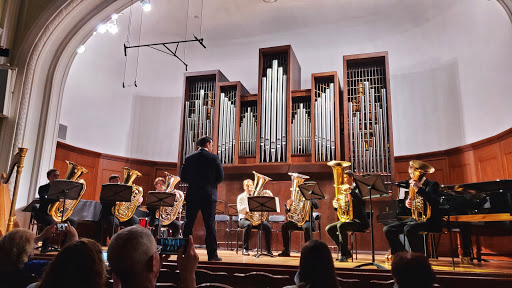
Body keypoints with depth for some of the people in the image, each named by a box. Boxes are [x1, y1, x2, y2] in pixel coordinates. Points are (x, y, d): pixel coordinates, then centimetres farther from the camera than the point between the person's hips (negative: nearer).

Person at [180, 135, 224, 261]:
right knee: (210, 225, 2)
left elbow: (183, 177, 3)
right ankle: (212, 254, 4)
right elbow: (220, 176, -5)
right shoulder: (214, 158, -4)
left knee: (188, 224, 9)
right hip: (209, 195, -2)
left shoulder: (189, 158, 4)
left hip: (192, 195, 2)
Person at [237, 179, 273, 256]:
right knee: (248, 225, -38)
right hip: (244, 219, -3)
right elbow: (240, 210, -9)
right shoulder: (241, 197, 5)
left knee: (267, 226, -24)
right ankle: (245, 249, -26)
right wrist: (249, 204, -22)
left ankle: (269, 250, -14)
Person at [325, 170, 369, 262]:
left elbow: (361, 201, -27)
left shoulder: (357, 189, -6)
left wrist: (351, 191, -32)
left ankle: (344, 255, -21)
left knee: (341, 226, -33)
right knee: (329, 228, -5)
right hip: (347, 219, 8)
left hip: (359, 221, -8)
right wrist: (336, 206, -7)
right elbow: (340, 209, 16)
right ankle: (346, 253, 2)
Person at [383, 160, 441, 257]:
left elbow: (435, 203, -24)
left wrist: (419, 189, -28)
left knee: (408, 229, -37)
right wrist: (408, 203, -6)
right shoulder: (414, 185, 16)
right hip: (415, 218, 8)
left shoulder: (432, 185, -6)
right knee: (388, 230, -6)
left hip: (430, 221, -8)